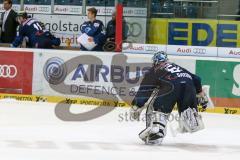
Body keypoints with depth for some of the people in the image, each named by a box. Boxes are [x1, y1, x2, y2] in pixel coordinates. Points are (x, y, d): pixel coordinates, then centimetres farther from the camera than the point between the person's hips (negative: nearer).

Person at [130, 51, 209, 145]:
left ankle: (156, 129, -18)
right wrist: (201, 96, 44)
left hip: (172, 86, -4)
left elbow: (144, 90, 21)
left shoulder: (154, 71, 27)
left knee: (156, 107, 2)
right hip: (189, 84, 4)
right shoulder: (176, 66, 40)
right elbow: (196, 79, 38)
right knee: (187, 108, 30)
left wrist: (136, 107, 23)